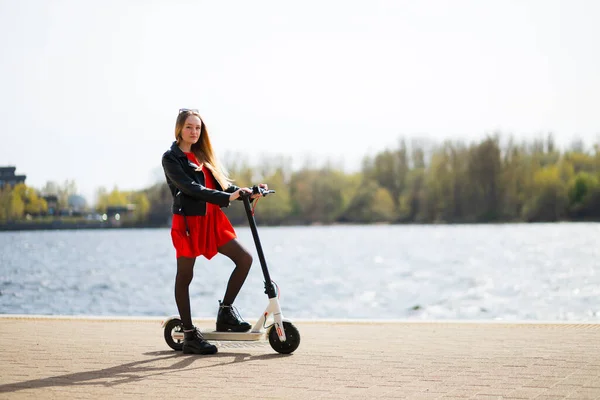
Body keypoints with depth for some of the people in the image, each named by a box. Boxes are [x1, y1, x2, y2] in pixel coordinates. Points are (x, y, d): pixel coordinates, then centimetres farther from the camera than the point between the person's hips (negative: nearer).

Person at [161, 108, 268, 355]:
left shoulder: (203, 156, 18)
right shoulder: (171, 158, -5)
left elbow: (222, 184, 10)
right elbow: (190, 188, -19)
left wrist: (247, 194, -8)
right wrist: (227, 197, -28)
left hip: (213, 219, 7)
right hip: (188, 221, -7)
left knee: (245, 258, -3)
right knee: (185, 277, 1)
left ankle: (225, 312, 7)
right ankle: (190, 336, 5)